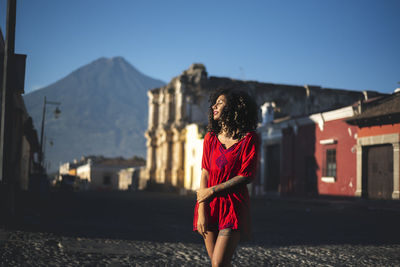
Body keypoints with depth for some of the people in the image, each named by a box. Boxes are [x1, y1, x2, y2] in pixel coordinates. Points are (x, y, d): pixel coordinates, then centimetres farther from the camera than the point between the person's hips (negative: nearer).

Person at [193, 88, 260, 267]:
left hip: (234, 206, -4)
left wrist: (212, 191, -11)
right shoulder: (211, 138, 9)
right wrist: (201, 212, -5)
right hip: (210, 206, 4)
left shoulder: (249, 138, -4)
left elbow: (247, 176, -9)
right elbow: (205, 175, 3)